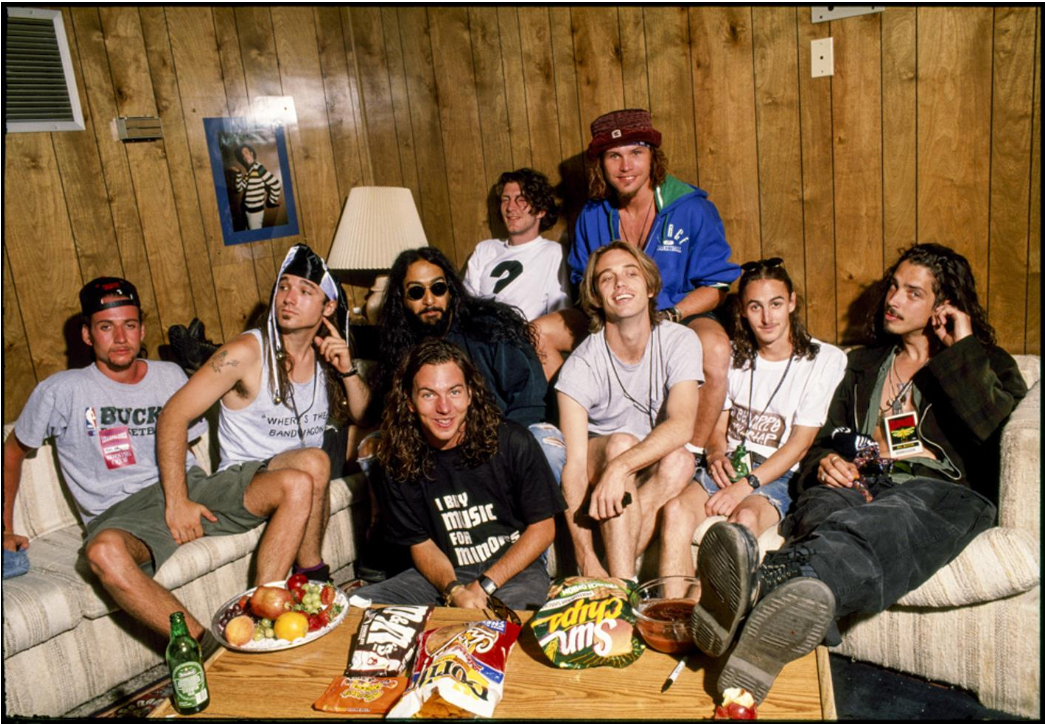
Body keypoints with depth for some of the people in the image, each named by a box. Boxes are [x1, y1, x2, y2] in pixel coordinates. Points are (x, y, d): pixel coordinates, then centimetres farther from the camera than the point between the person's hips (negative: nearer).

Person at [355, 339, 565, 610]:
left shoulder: (513, 442, -14)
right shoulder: (399, 460, -5)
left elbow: (543, 528, -6)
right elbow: (420, 543, 3)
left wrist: (484, 586, -14)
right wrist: (453, 590, -18)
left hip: (514, 569, -3)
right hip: (445, 574, 3)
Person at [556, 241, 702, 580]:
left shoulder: (680, 342, -11)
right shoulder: (581, 365, -16)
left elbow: (682, 425, -26)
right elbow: (573, 465, -23)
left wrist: (619, 466, -43)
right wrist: (586, 558, -32)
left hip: (654, 470, 2)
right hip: (598, 467, -2)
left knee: (679, 462, -31)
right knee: (620, 441, -33)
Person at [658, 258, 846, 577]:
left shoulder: (826, 360, 1)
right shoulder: (734, 356, 17)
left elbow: (801, 441, -6)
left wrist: (746, 485, -16)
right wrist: (717, 456, -6)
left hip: (780, 476, -3)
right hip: (728, 468, 4)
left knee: (745, 517, -37)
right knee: (676, 511, -28)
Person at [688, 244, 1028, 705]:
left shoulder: (986, 363, 22)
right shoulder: (865, 364, 33)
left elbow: (988, 424, -3)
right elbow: (825, 441, 26)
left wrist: (962, 349, 5)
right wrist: (825, 462, 2)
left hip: (939, 492, -3)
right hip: (863, 484, 4)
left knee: (887, 519, -41)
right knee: (827, 508, -36)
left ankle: (764, 581, -72)